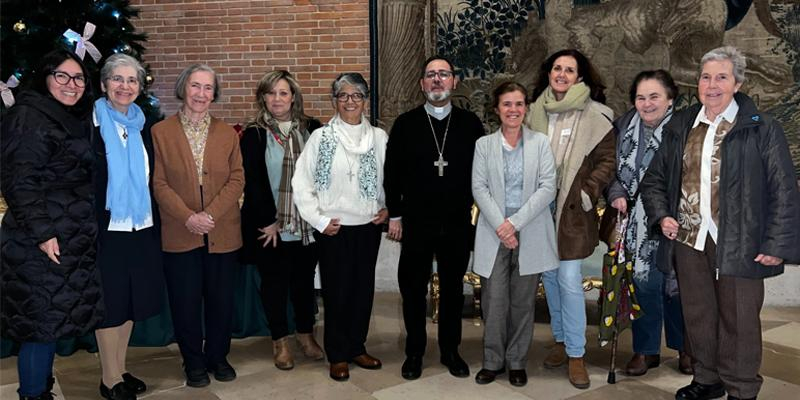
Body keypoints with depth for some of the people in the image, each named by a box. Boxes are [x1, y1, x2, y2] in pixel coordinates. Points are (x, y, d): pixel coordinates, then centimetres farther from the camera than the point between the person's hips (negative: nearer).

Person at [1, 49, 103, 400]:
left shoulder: (77, 121, 15)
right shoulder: (29, 118, -11)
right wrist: (42, 232, -21)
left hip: (73, 243, 9)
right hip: (42, 244, -8)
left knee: (53, 322, 15)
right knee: (43, 323, -2)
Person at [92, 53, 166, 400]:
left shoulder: (142, 125, 9)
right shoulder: (92, 124, -6)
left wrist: (154, 223, 10)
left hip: (141, 228, 5)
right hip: (107, 228, -5)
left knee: (131, 300, 13)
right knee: (109, 302, 3)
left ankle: (120, 370, 28)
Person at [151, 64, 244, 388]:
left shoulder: (227, 133, 7)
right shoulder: (160, 132, 0)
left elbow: (236, 179, 0)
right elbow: (159, 183, -4)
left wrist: (211, 213, -13)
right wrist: (188, 217, -16)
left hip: (222, 233, 2)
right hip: (179, 235, -2)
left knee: (221, 300, 10)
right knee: (186, 303, 7)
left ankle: (218, 356, 29)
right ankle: (194, 363, 24)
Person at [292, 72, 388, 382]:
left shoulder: (378, 137, 1)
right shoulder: (321, 137, -5)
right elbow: (301, 184, -4)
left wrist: (387, 208, -1)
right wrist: (319, 220, -7)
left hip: (369, 226, 3)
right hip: (334, 228, -2)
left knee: (363, 289, 11)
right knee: (336, 291, 5)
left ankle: (357, 347, 29)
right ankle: (338, 356, 20)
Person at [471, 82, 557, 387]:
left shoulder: (541, 142, 3)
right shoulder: (484, 144, 6)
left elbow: (548, 188, -5)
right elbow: (479, 188, -1)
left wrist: (515, 222, -13)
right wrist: (500, 225, -13)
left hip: (530, 234, 0)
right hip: (494, 234, 0)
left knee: (522, 302, 8)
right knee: (494, 302, 0)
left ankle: (517, 362, 22)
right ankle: (492, 361, 17)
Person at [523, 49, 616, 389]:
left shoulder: (594, 115, -5)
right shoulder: (536, 111, 6)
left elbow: (607, 160, -2)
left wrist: (589, 192, -11)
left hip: (572, 208, -4)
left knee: (569, 279, -8)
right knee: (549, 275, 13)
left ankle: (576, 354, 7)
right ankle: (561, 340, 29)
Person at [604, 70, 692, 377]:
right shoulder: (624, 128, 2)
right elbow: (613, 168, 10)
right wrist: (616, 194, -7)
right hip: (638, 224, 3)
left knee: (676, 284, 9)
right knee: (643, 283, 7)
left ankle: (684, 347, 31)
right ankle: (646, 349, 23)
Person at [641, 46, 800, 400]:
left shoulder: (762, 129, -4)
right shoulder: (679, 127, 9)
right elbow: (654, 179, 17)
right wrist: (661, 216, 2)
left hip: (738, 244, -4)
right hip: (688, 239, 4)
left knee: (738, 319, 6)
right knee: (697, 315, 14)